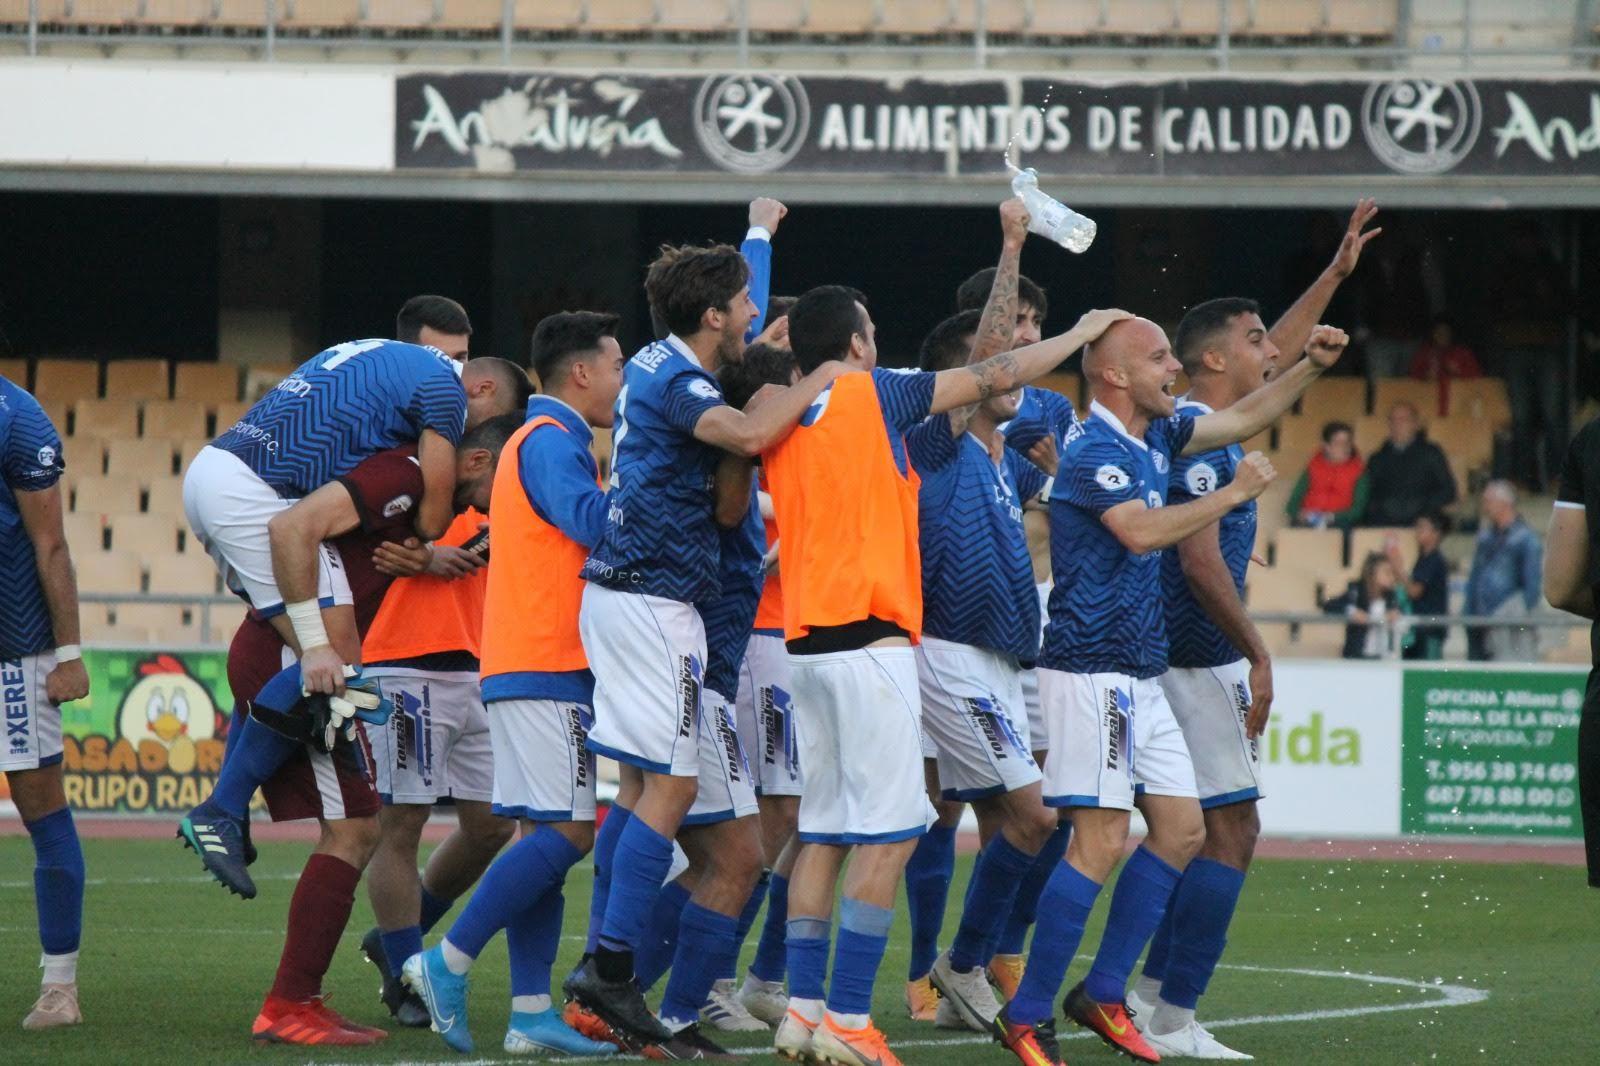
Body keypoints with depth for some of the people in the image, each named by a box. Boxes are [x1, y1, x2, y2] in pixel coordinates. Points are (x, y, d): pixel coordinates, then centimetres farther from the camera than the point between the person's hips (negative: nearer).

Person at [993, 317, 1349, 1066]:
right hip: (1091, 671, -10)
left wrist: (1311, 366, 13)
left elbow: (1244, 417, 25)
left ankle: (1103, 995, 14)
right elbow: (1143, 531, -29)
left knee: (1182, 830, 9)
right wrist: (1235, 494, -21)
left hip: (1140, 678, 10)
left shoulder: (1155, 437, 13)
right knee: (1101, 841, -14)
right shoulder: (1095, 450, -15)